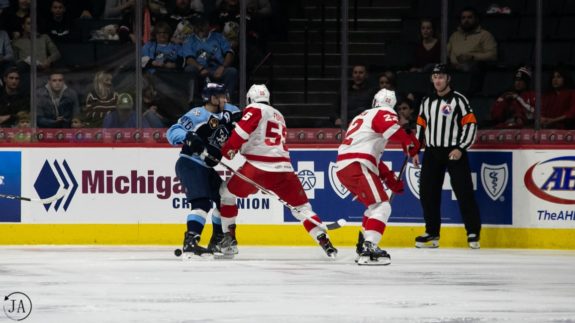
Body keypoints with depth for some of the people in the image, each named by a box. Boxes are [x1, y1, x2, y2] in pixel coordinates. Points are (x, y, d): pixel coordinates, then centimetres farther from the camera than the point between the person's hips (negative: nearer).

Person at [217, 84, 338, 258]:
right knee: (302, 207, 13)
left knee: (227, 193, 16)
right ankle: (325, 242, -2)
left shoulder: (255, 109, 5)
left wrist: (228, 149, -2)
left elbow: (242, 130, -12)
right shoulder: (278, 116, 28)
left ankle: (229, 238, 11)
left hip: (258, 166, -5)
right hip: (283, 169, 5)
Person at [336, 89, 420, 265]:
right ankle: (369, 249, -29)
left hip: (343, 168, 9)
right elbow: (392, 129, -24)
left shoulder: (364, 116, 31)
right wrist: (410, 142, -8)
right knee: (382, 207, -15)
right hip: (357, 167, -9)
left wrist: (391, 179, 29)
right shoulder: (384, 113, 2)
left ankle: (363, 245, 29)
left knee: (375, 205, 25)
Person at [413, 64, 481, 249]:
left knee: (464, 192, -8)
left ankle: (473, 233, -4)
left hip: (454, 152, -6)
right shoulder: (427, 102, 14)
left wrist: (461, 149, -16)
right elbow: (420, 127, 19)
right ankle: (432, 233, 13)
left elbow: (471, 125, -9)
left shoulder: (458, 100, -5)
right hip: (432, 152, 6)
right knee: (427, 192, 3)